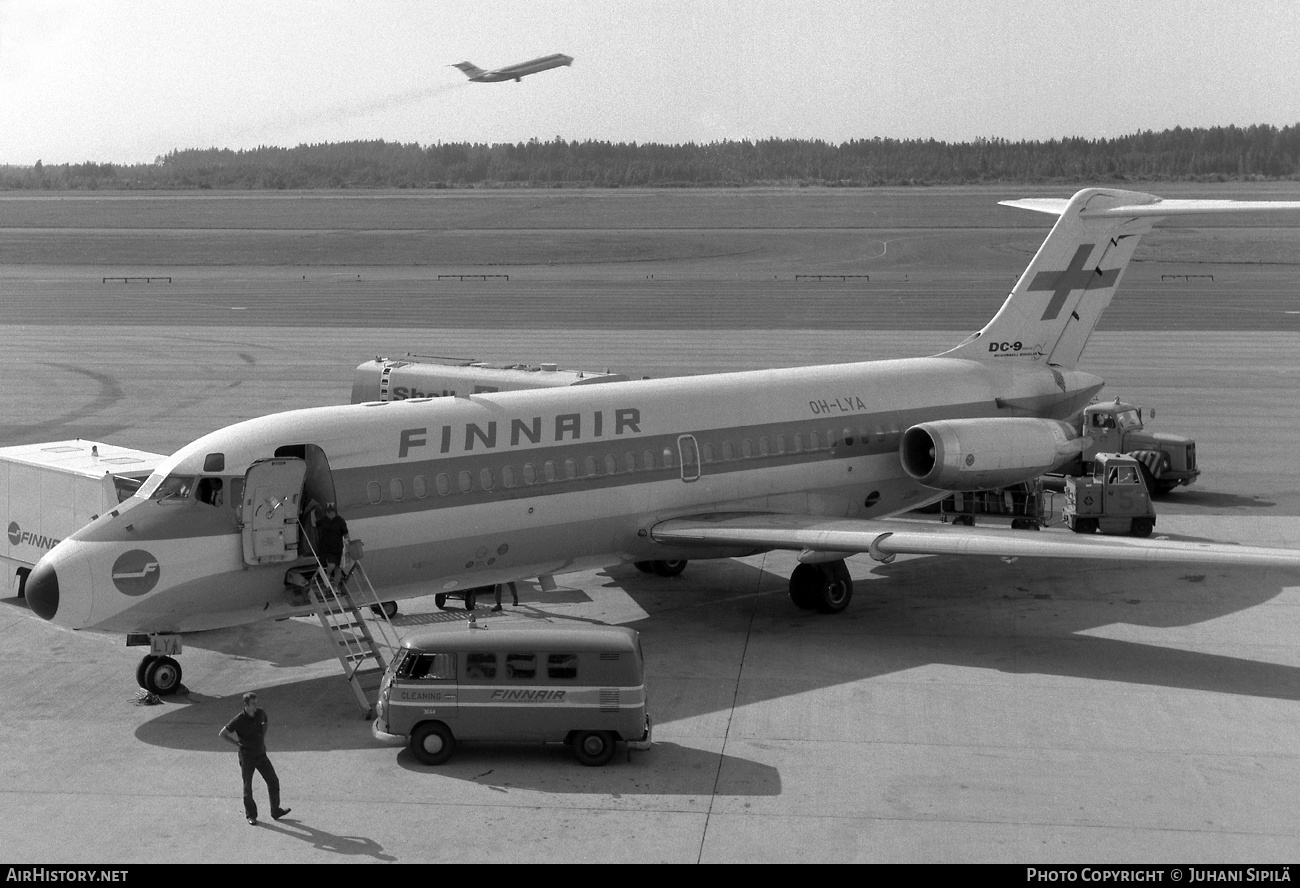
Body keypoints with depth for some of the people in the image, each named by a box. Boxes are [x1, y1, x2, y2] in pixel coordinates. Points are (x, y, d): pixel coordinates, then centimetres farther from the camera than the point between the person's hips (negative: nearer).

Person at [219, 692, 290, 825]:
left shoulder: (261, 713, -4)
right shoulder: (239, 720, -19)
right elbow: (223, 734, -10)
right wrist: (238, 743, -10)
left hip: (261, 754, 5)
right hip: (247, 757, -5)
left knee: (273, 782, 5)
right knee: (247, 787, 6)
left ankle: (275, 811, 17)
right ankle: (251, 815, 22)